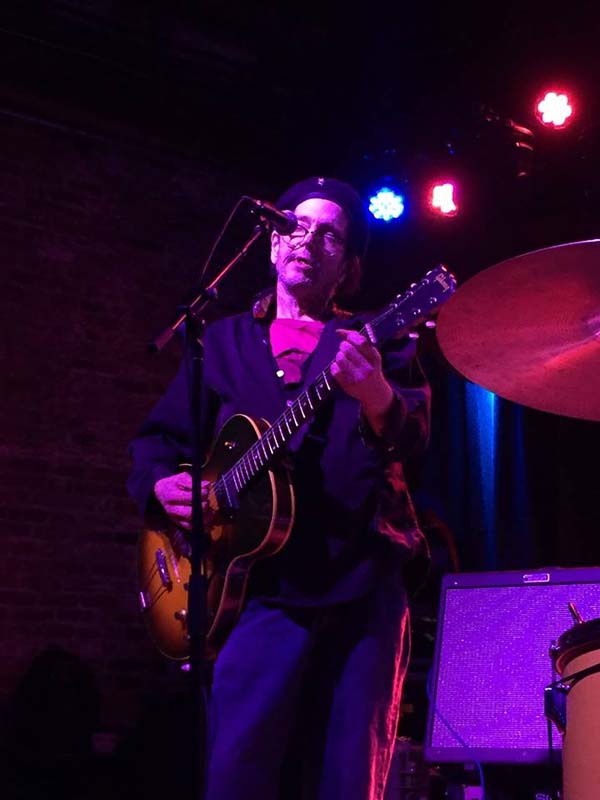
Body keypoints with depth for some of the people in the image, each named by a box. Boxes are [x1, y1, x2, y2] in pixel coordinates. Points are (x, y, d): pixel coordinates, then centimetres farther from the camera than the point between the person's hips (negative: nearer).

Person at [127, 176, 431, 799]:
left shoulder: (376, 341, 11)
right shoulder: (223, 342, 18)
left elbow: (413, 438, -5)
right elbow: (158, 437, 19)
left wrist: (376, 394, -28)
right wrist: (163, 483, -5)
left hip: (365, 582, 0)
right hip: (264, 586, 1)